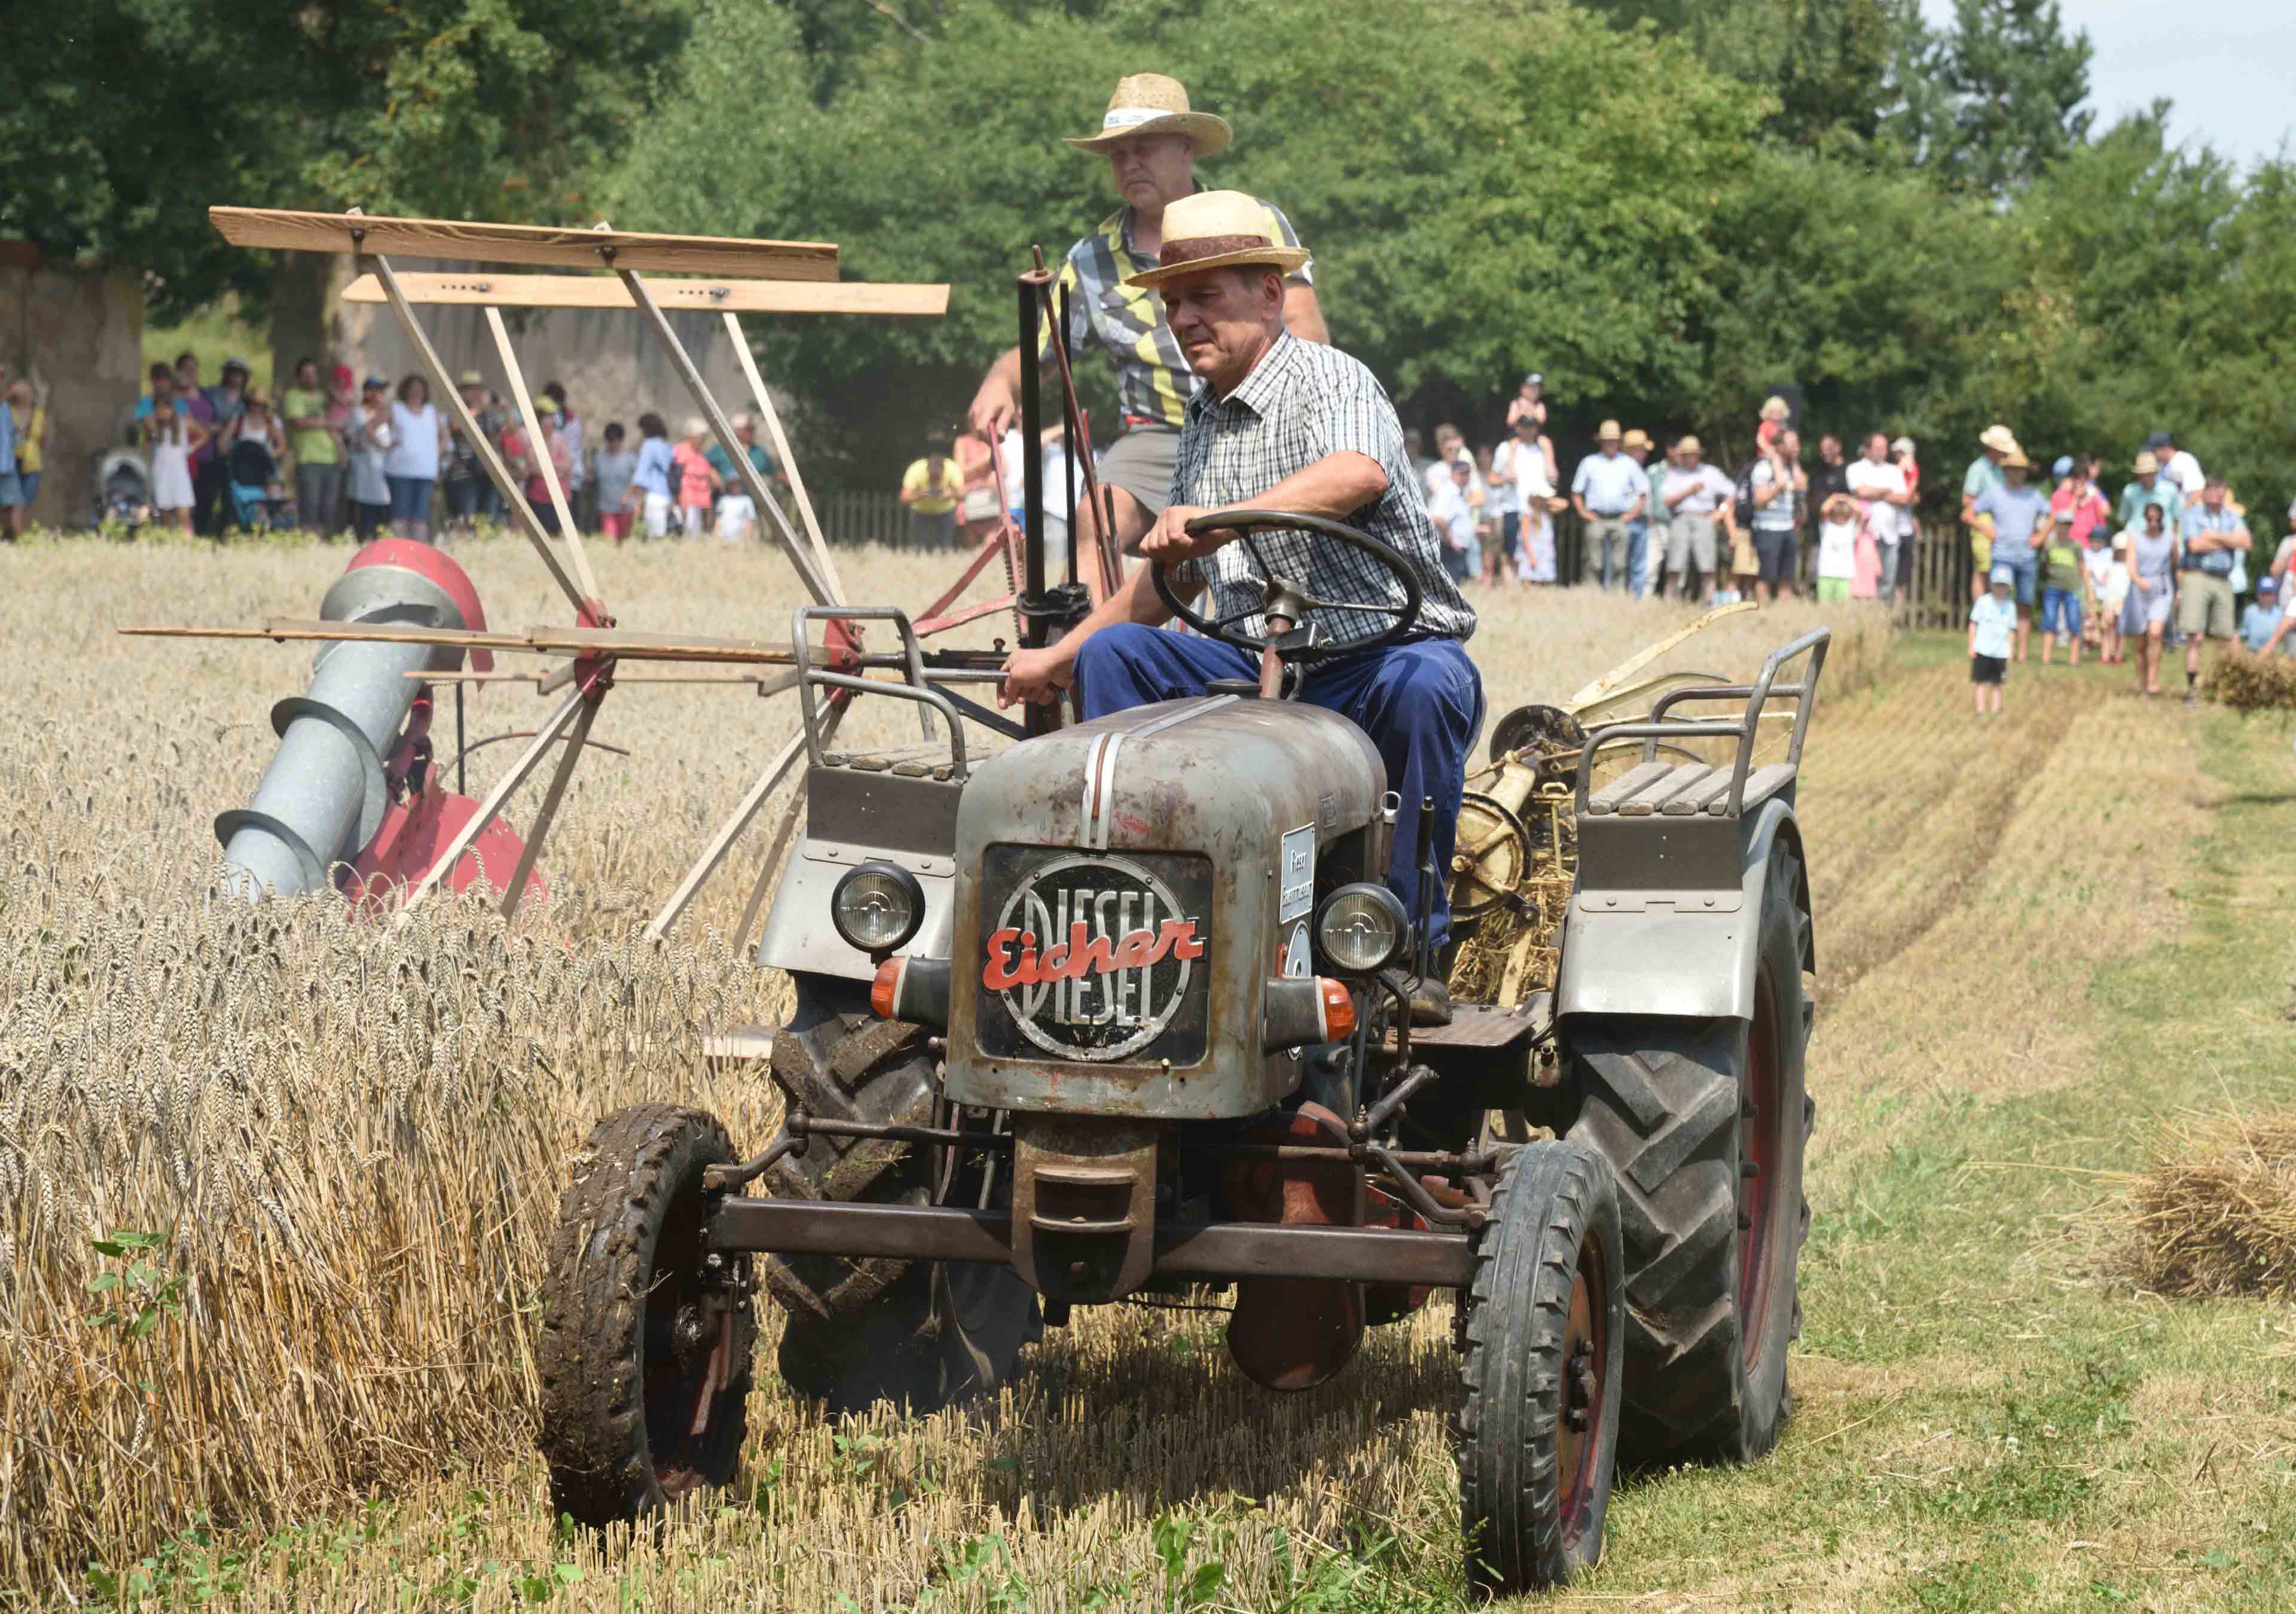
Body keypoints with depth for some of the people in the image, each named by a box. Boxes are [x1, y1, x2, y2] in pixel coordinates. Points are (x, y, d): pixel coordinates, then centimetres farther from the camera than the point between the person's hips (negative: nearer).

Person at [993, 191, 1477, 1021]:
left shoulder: (1330, 381, -10)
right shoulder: (1202, 425, 15)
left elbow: (1359, 473, -36)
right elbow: (1171, 577, 28)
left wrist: (1225, 519, -47)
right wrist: (1056, 657, 26)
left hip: (1387, 650, -7)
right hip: (1261, 668, 7)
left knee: (1427, 684, -39)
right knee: (1114, 654, -8)